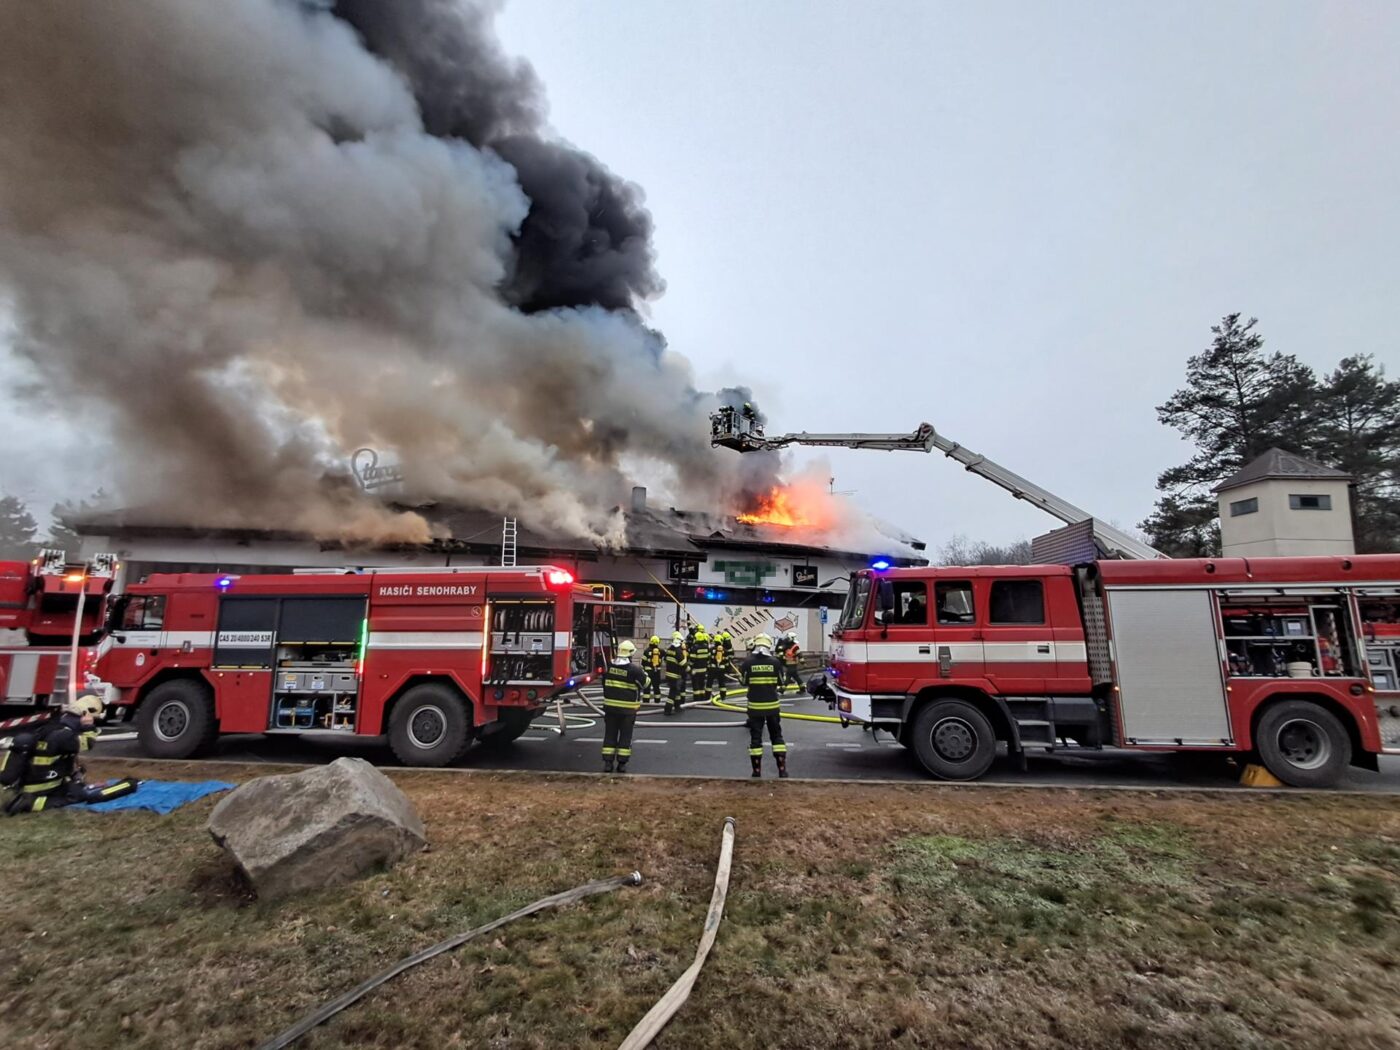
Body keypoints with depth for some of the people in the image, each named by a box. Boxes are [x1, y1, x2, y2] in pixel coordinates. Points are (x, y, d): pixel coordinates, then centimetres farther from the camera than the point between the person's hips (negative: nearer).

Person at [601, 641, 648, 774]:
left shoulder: (608, 667, -1)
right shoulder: (634, 669, -16)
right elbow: (645, 684, -3)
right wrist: (644, 674, 16)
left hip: (610, 706, 3)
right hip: (628, 708, -3)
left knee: (610, 734, 10)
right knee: (625, 735, 7)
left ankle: (608, 762, 10)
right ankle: (622, 763, 10)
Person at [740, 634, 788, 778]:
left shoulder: (748, 663, -10)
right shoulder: (775, 662, -8)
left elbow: (743, 682, 2)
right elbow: (781, 681, 6)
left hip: (755, 705, -1)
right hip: (772, 705, 1)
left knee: (755, 738, 8)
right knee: (776, 736, 13)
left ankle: (757, 771, 10)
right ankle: (782, 770, 9)